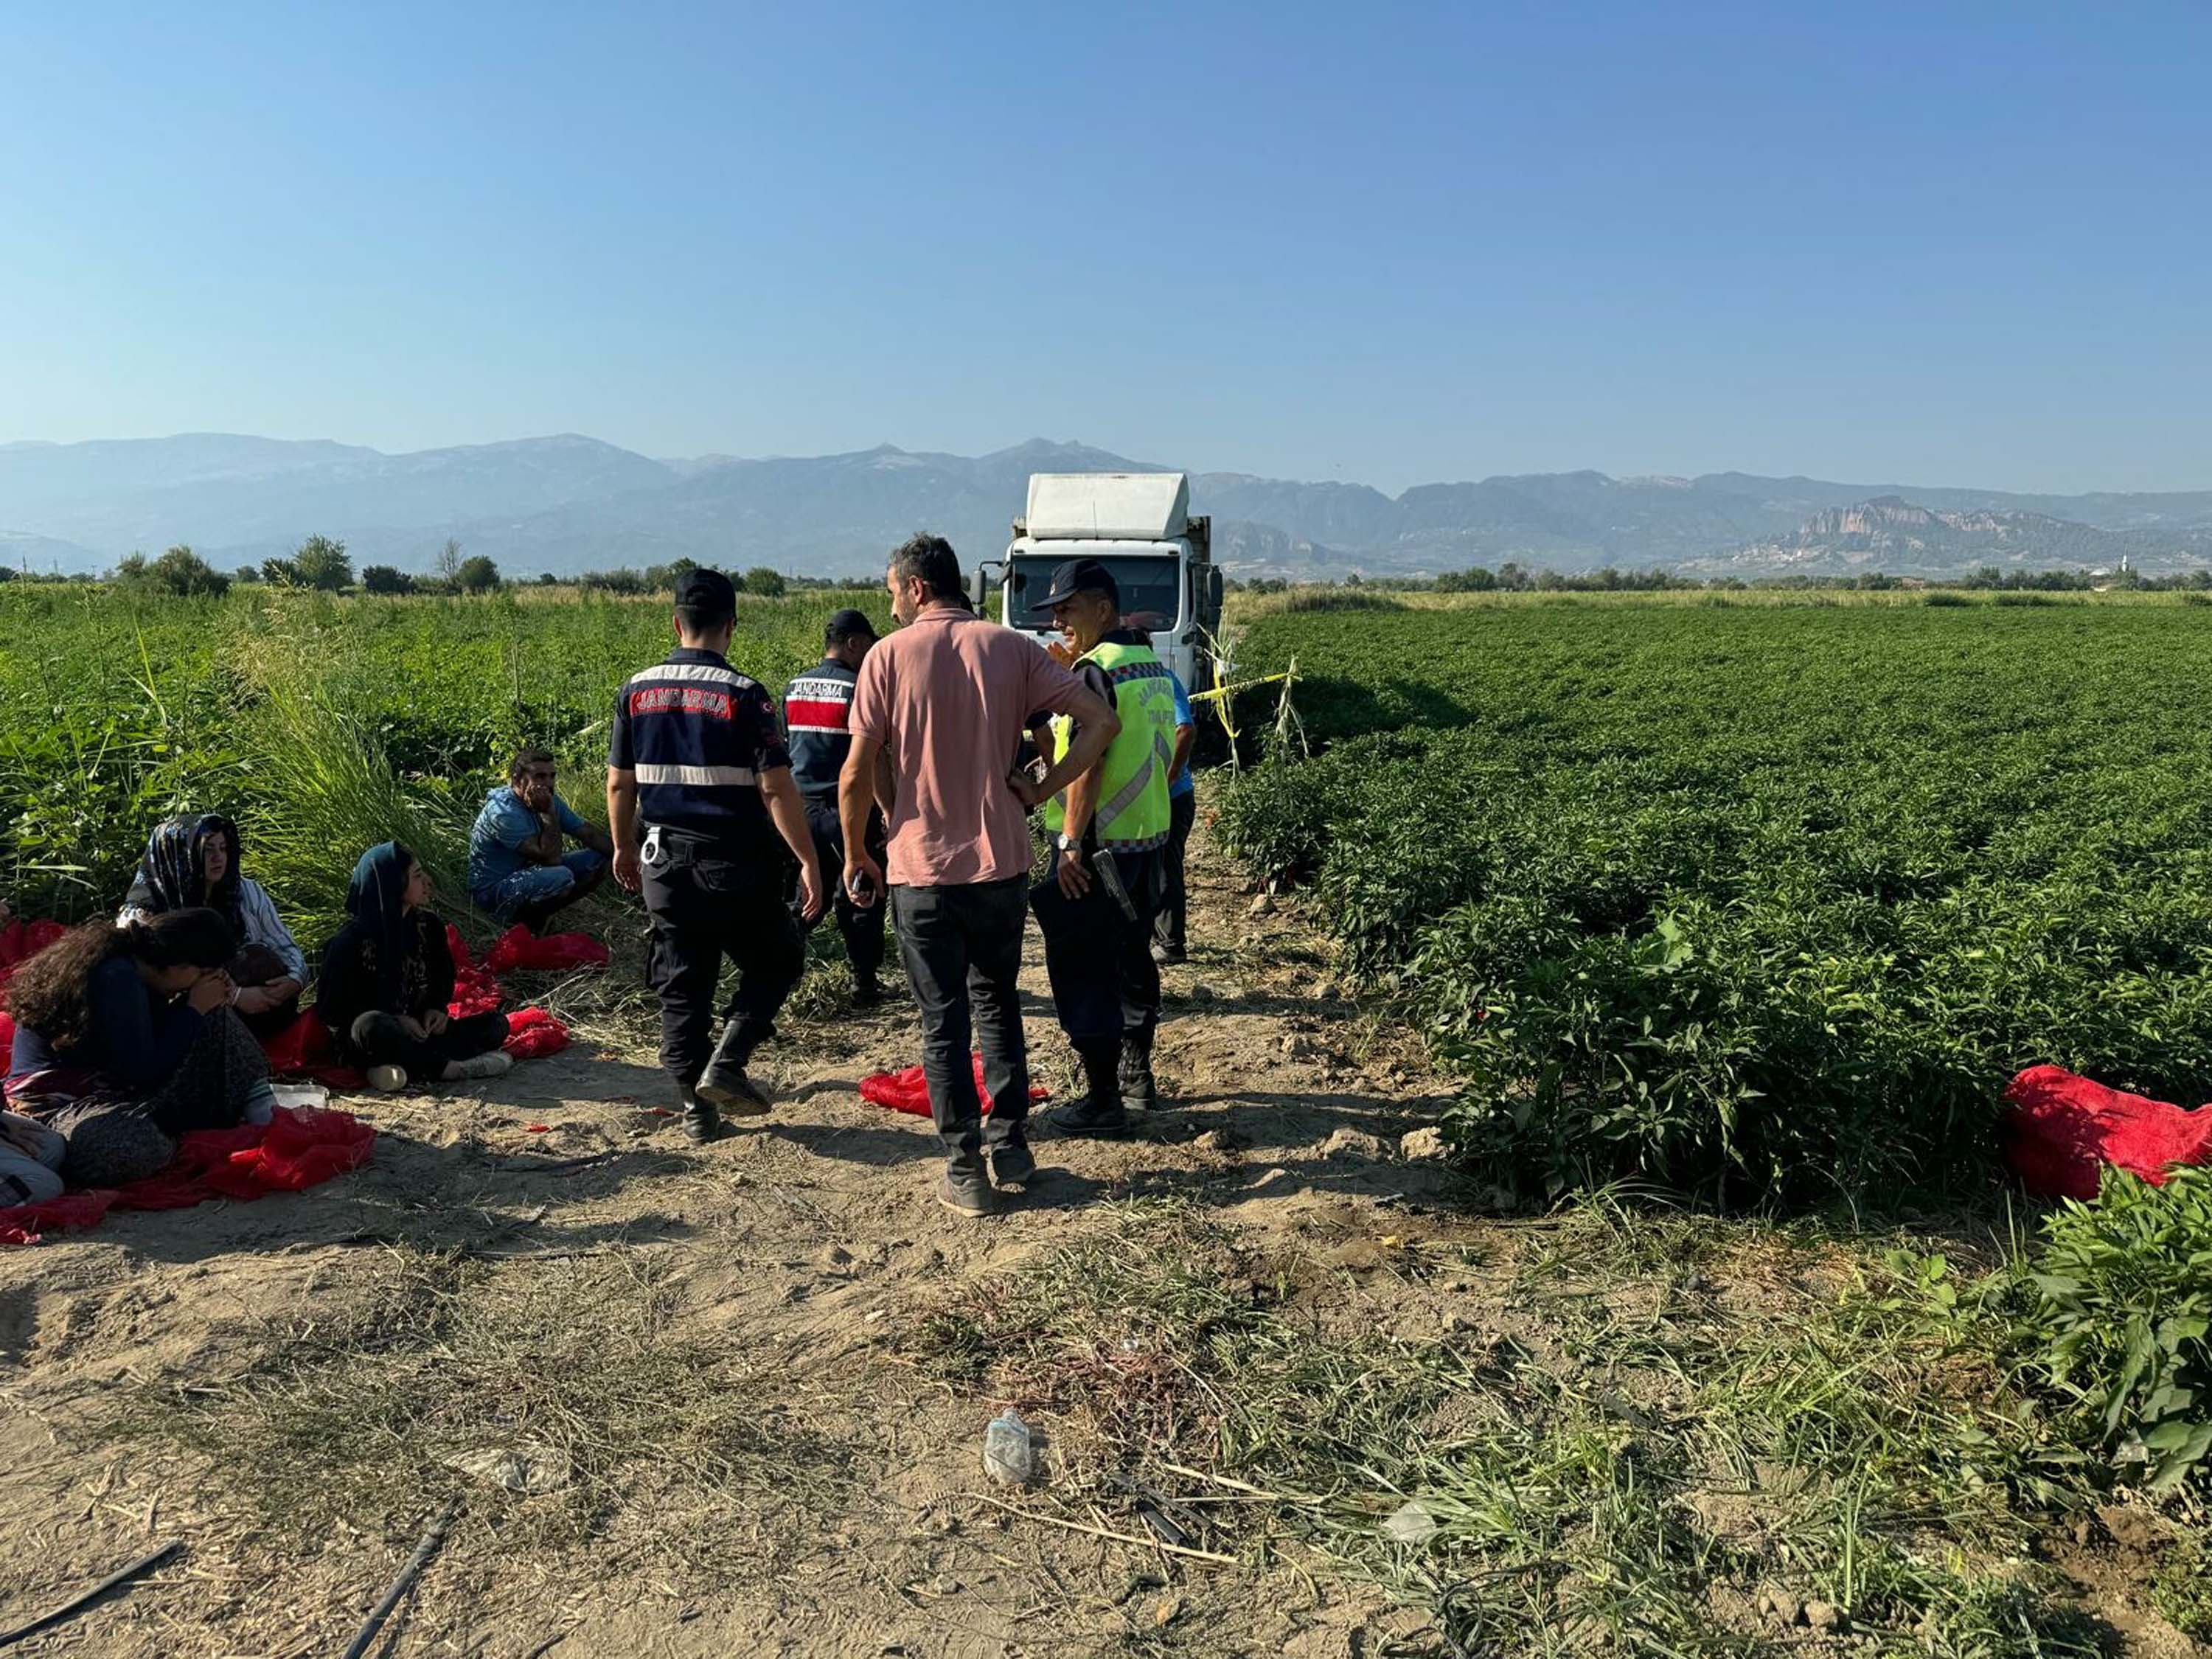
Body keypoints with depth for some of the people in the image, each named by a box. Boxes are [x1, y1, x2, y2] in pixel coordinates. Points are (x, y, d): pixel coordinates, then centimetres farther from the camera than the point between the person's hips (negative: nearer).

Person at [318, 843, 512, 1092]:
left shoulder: (428, 927, 5)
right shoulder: (352, 940, -11)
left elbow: (444, 978, 20)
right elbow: (332, 1009, -8)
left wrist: (438, 1008, -3)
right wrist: (395, 1020, -18)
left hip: (420, 1031, 6)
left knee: (496, 1023, -14)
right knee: (372, 1026, -41)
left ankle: (409, 1067, -31)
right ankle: (449, 1068, -29)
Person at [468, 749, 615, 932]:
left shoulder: (548, 800, -1)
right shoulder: (503, 812, -26)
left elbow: (590, 834, 1)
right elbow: (551, 858, -30)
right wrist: (548, 812, -27)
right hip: (493, 890, -9)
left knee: (597, 859, -2)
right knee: (561, 877, -34)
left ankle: (542, 914, 0)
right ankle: (525, 921, -6)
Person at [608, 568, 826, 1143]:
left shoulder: (637, 692, 3)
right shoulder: (744, 695, -12)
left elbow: (619, 782, 9)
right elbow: (776, 788, -15)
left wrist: (624, 847, 23)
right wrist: (808, 860, -9)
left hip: (665, 863, 5)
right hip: (735, 864, -4)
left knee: (682, 988, 13)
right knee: (778, 961, 16)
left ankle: (696, 1107, 18)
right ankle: (725, 1065, 2)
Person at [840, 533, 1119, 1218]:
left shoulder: (890, 655, -5)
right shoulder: (1010, 648, 2)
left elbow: (856, 775, -8)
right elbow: (1102, 722, -4)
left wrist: (856, 855, 6)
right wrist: (1038, 790, 0)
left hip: (921, 867, -3)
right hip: (1001, 860, 3)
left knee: (944, 1021, 7)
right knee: (997, 1002, 20)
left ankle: (965, 1171, 12)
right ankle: (1011, 1147, 24)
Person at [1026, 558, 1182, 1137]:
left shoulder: (1096, 669, -16)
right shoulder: (1155, 668, 12)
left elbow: (1087, 761, -22)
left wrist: (1072, 842, -21)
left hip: (1098, 846, -9)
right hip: (1150, 836, 9)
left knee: (1084, 974, 0)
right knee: (1132, 958, 20)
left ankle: (1103, 1101, 6)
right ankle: (1137, 1076, 33)